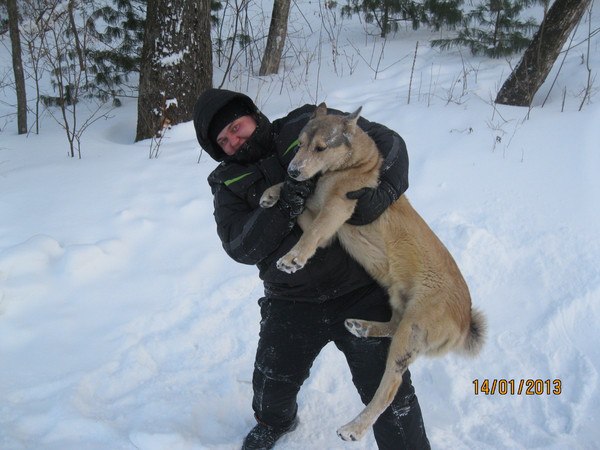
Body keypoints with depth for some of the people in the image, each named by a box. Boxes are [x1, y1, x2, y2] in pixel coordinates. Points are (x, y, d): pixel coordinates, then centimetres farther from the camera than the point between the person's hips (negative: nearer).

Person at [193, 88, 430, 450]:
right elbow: (240, 247, -9)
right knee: (272, 382, 19)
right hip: (292, 302, 3)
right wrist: (286, 207, -24)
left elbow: (388, 140, -3)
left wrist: (381, 190, -22)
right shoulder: (229, 185, 5)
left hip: (361, 292, -3)